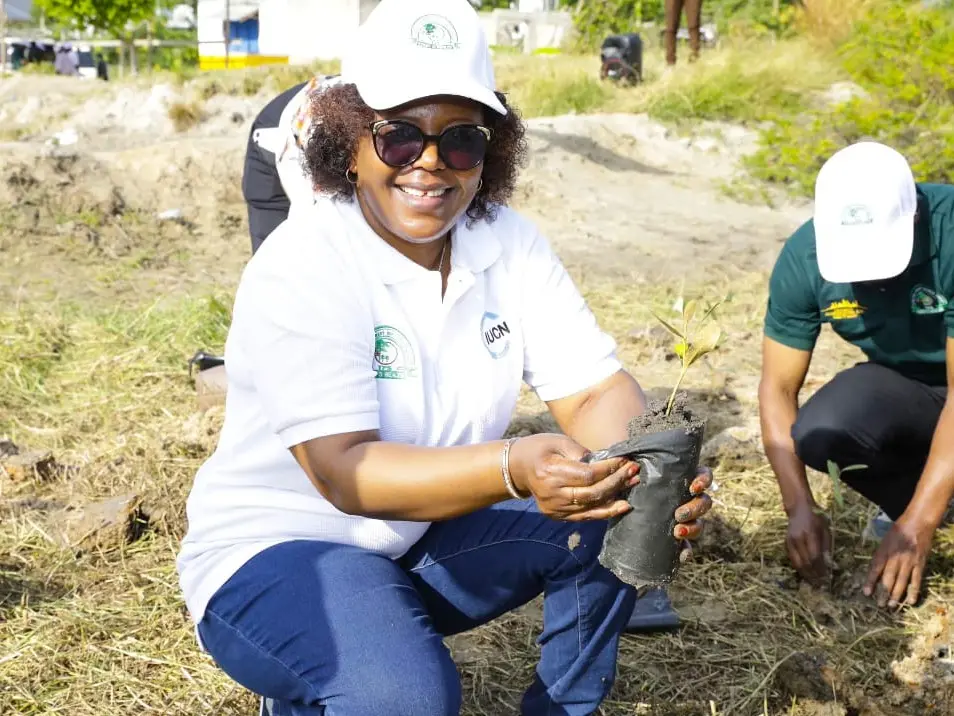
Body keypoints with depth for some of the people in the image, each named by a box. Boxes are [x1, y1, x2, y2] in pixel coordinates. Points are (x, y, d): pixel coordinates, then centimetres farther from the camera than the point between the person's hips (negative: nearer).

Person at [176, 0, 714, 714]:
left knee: (614, 507, -12)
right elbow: (344, 474, -30)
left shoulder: (512, 246, -5)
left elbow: (593, 390, -9)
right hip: (275, 549, -5)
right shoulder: (299, 269, -22)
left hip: (428, 543, 6)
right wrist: (513, 468, -46)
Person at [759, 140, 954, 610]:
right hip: (904, 385, 4)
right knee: (817, 436, -27)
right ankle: (911, 497, 3)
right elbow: (778, 388, -15)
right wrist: (800, 509, -25)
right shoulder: (804, 258, -20)